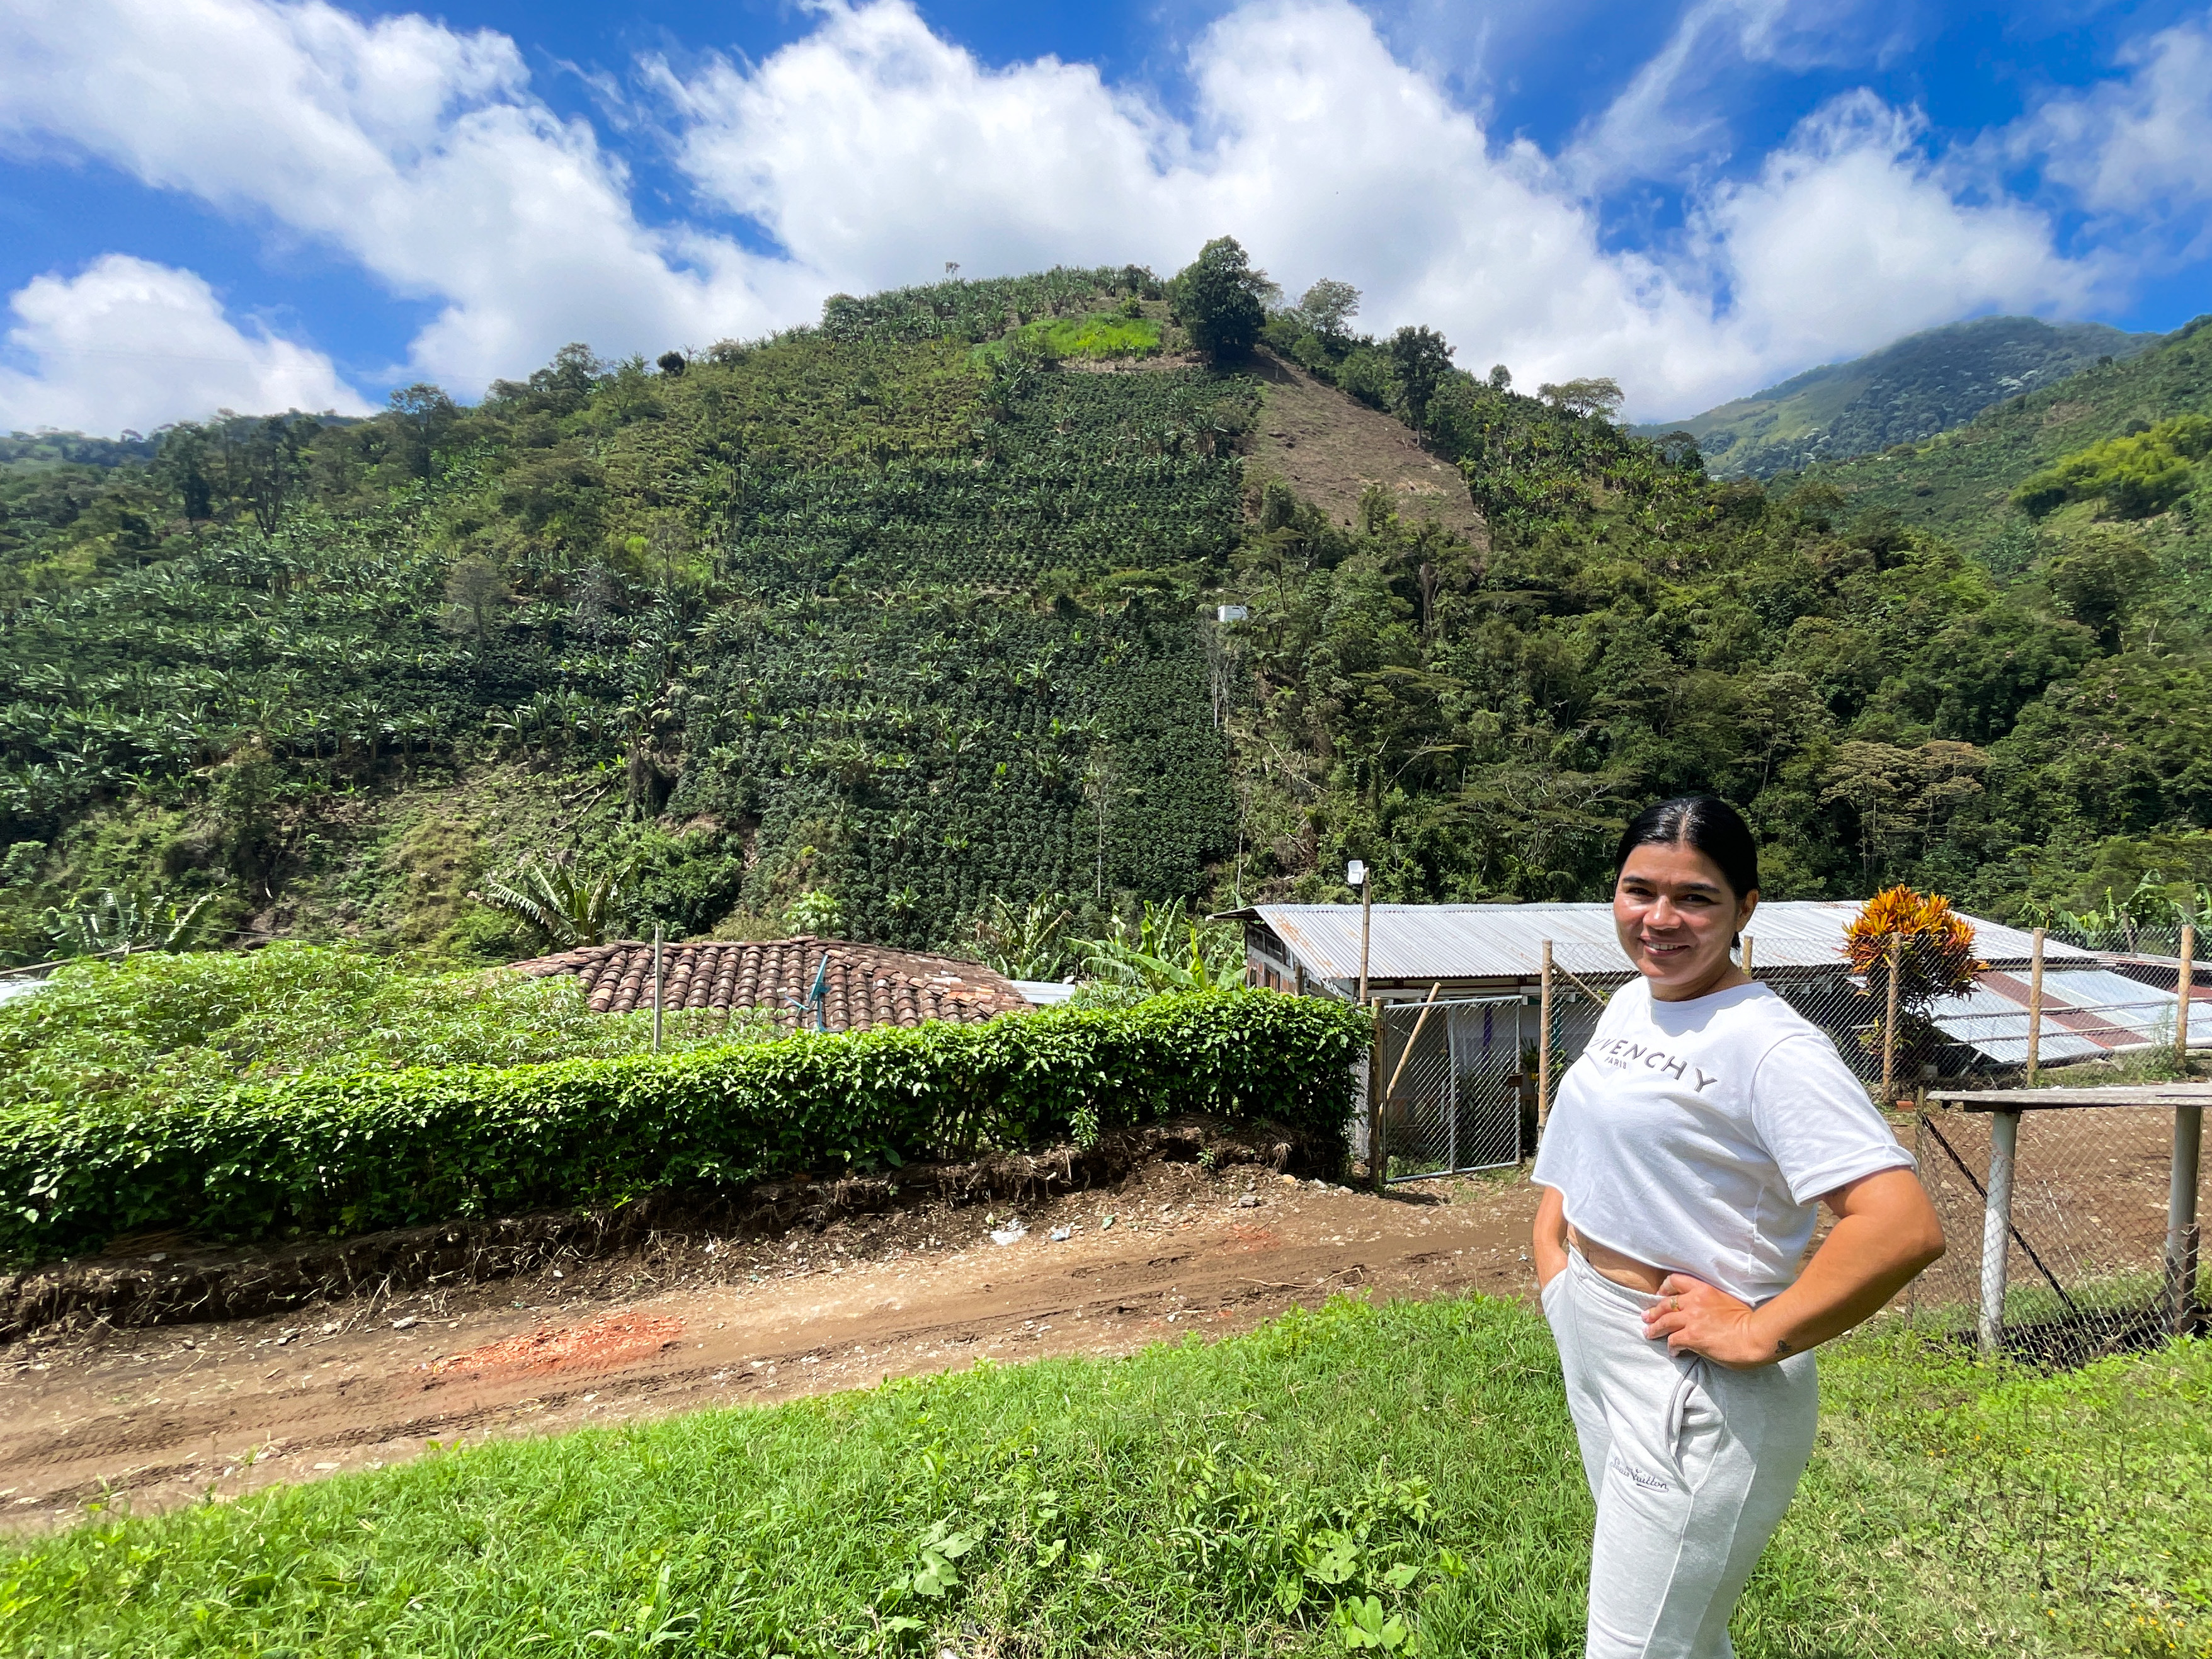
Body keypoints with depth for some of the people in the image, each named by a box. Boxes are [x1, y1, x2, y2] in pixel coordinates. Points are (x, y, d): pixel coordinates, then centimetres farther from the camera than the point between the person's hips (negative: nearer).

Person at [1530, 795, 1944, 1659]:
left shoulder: (1771, 1044, -22)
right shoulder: (1628, 1003, 2)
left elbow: (1905, 1225, -30)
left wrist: (1761, 1336, -24)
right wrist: (1550, 1248, 6)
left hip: (1696, 1392, -8)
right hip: (1593, 1356, 8)